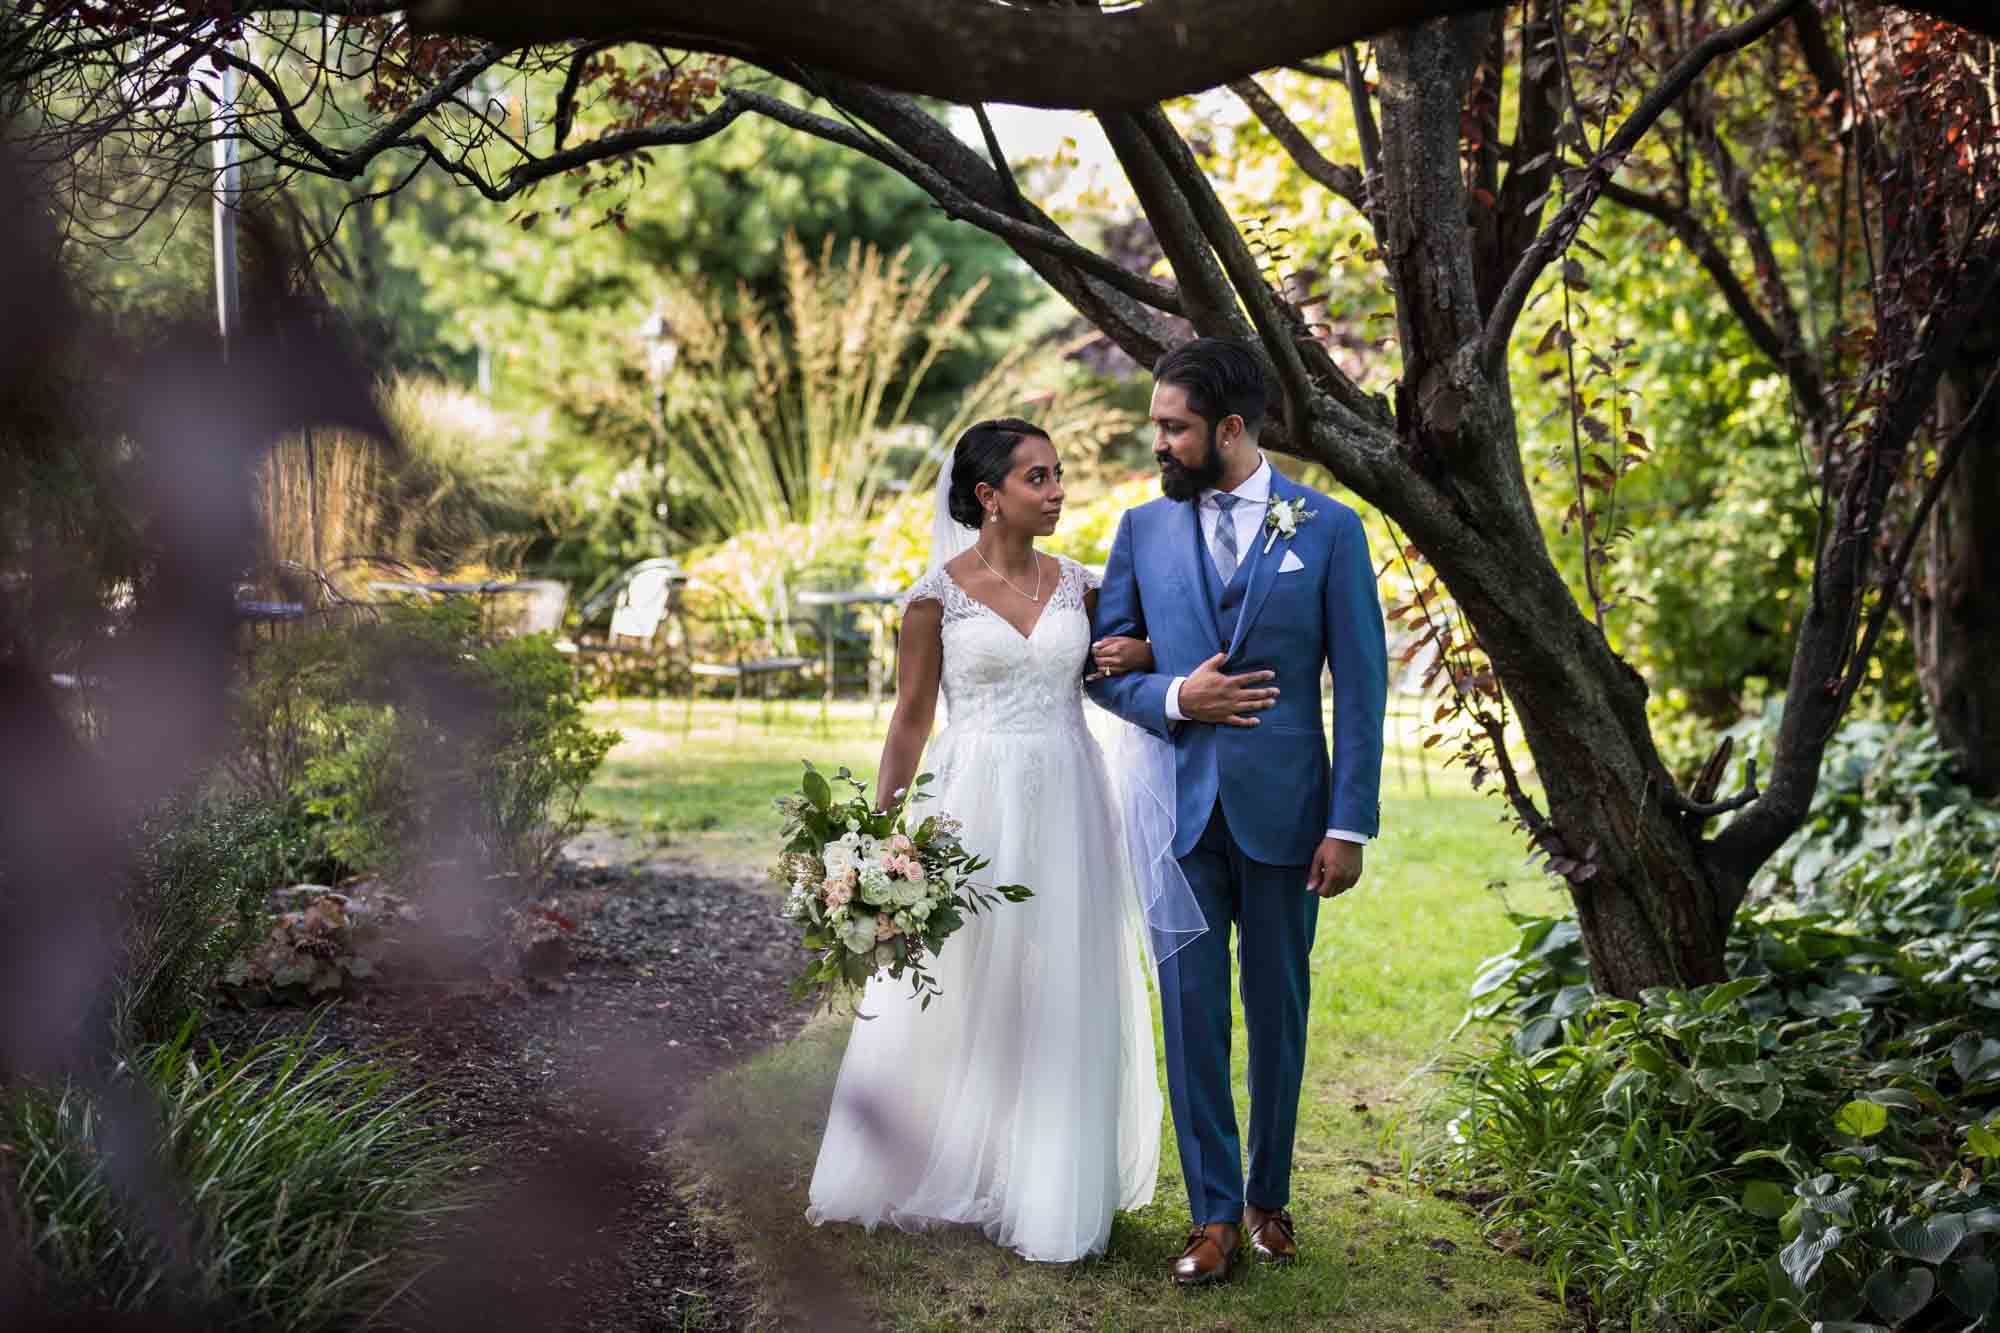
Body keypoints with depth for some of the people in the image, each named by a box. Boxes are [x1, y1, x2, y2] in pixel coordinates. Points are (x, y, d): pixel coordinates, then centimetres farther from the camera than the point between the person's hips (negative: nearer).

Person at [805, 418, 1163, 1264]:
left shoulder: (1078, 585, 5)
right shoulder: (938, 594, -4)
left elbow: (1119, 675, 17)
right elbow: (909, 722, 0)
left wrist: (1146, 656, -6)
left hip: (1069, 810, 3)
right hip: (976, 806, -3)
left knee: (1062, 1000, 8)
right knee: (960, 998, 5)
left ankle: (1050, 1188, 21)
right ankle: (944, 1174, 23)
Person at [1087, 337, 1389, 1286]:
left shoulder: (1329, 529, -2)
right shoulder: (1143, 530, 5)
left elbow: (1361, 685, -3)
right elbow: (1105, 669, 9)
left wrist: (1349, 824, -7)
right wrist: (1174, 698, -11)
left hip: (1282, 809, -1)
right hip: (1180, 807, 2)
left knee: (1278, 1012, 10)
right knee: (1192, 1012, 2)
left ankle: (1269, 1197, 27)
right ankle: (1215, 1215, 13)